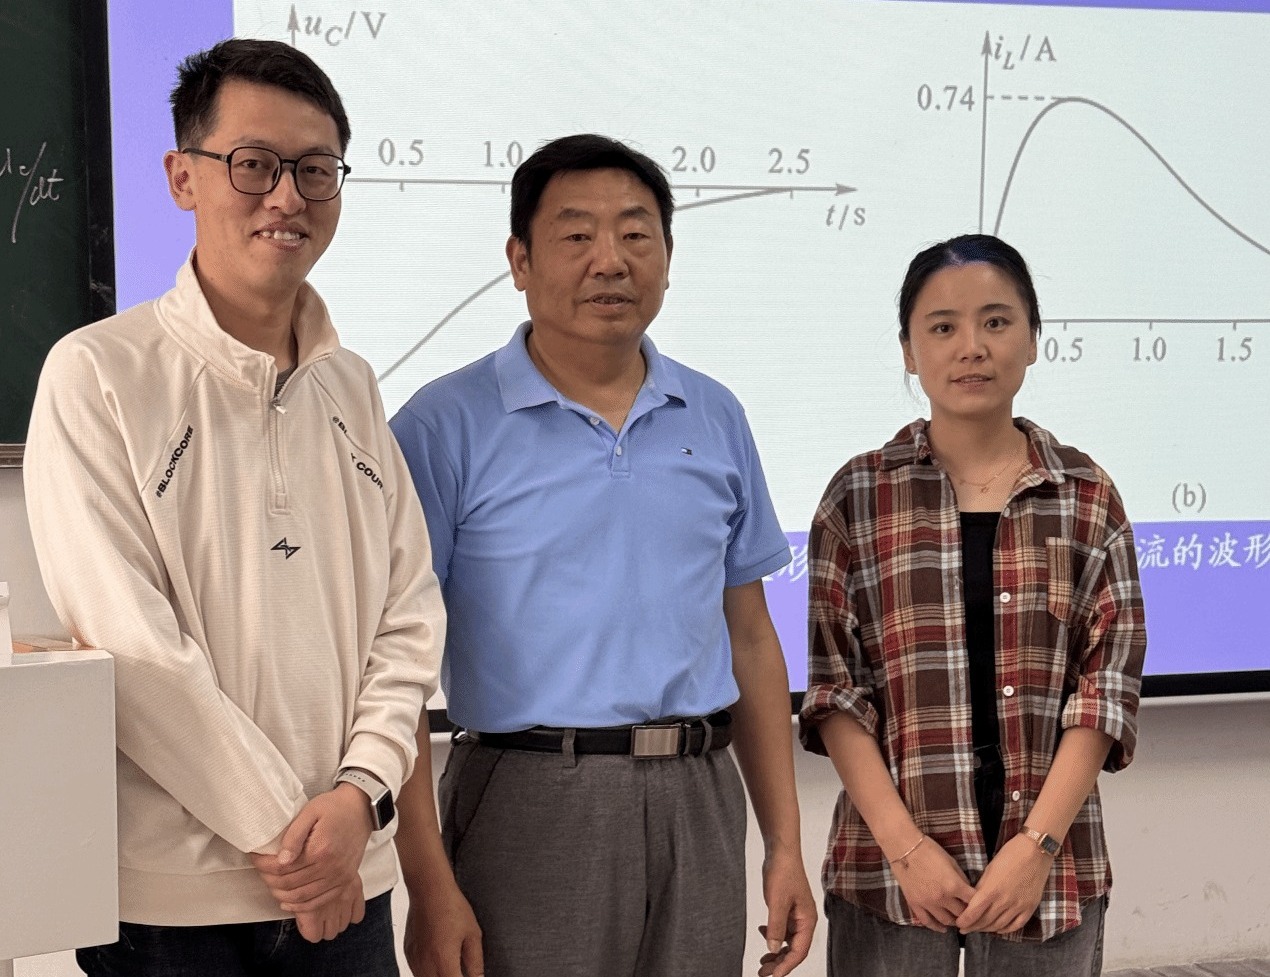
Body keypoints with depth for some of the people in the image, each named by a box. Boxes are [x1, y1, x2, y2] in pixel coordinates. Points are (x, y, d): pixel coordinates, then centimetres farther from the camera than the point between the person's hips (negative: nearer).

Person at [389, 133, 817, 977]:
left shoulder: (717, 419, 10)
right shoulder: (446, 427, -5)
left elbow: (750, 639, 14)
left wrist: (786, 844, 10)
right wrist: (425, 884, -11)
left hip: (700, 804, 4)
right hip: (533, 805, -4)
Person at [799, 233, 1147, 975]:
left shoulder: (1087, 498, 4)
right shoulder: (859, 496, 2)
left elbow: (1109, 684, 0)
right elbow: (834, 686, -2)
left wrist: (1038, 844, -10)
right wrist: (905, 845, -11)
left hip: (1049, 866, 1)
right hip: (891, 866, -1)